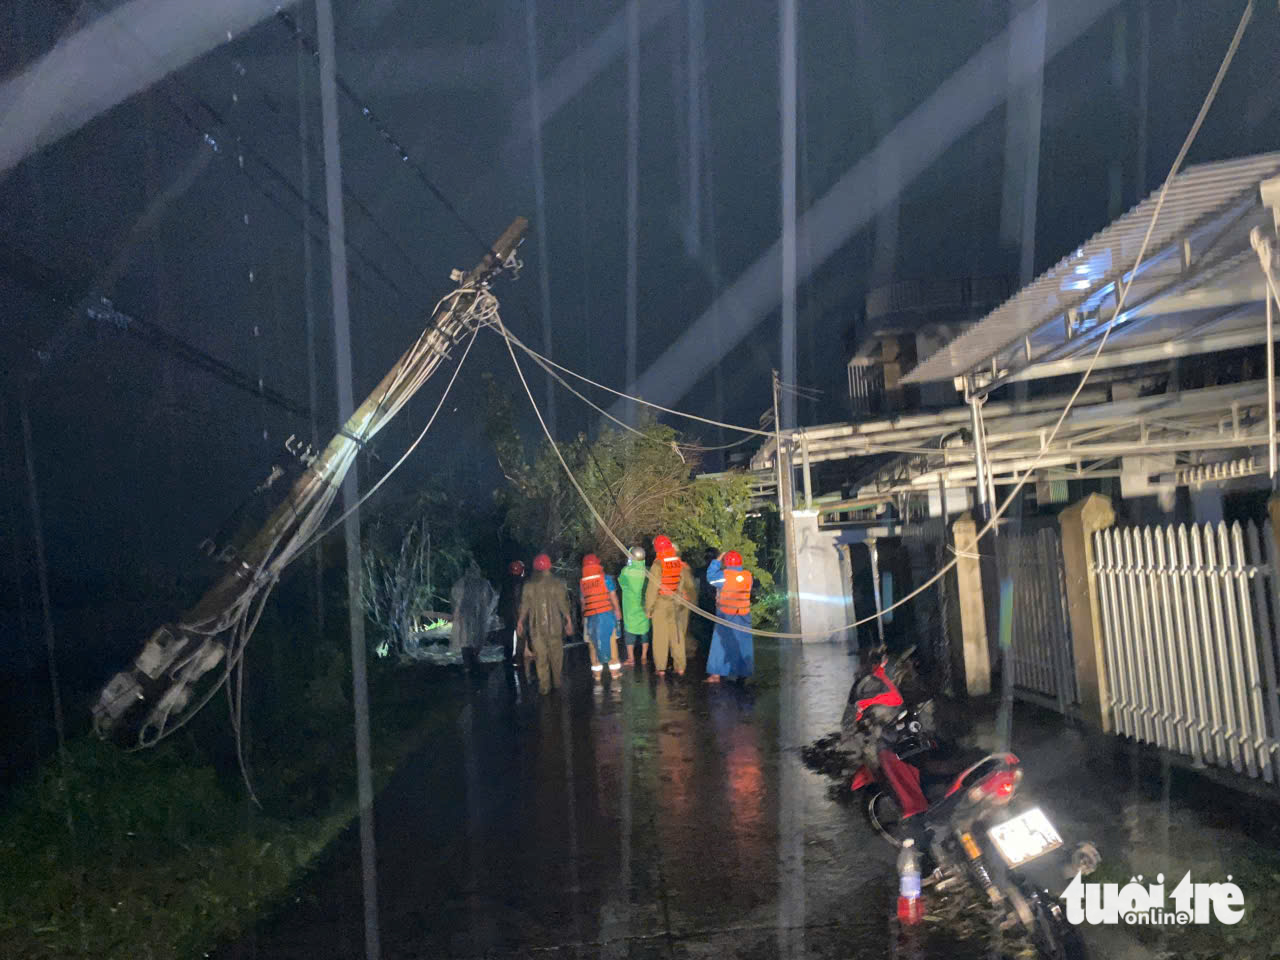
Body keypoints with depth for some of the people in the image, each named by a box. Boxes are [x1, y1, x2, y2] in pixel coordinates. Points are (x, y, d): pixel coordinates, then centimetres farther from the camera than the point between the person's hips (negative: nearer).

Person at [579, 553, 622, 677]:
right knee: (611, 642, 5)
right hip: (606, 614, -2)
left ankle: (597, 675, 10)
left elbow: (582, 602, 7)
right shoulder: (606, 578, -3)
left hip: (590, 617, 2)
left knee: (593, 645, 8)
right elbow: (613, 596, -2)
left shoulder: (581, 583, 5)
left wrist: (583, 618, 15)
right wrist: (617, 611, 8)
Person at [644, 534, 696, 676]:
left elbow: (652, 589, -13)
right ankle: (680, 667, 14)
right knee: (678, 637, 11)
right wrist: (692, 602, 14)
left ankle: (660, 667, 8)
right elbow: (691, 586, 3)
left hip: (661, 606, -3)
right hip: (679, 606, 3)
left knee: (660, 637, 6)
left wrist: (648, 608, -5)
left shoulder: (657, 566, -13)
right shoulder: (682, 565, -1)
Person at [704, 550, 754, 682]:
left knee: (721, 644, 1)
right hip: (743, 617, 4)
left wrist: (717, 561, 3)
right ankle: (742, 672, 19)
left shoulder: (725, 576, -15)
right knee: (742, 644, 12)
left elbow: (710, 577, -4)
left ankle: (716, 674, 0)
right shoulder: (747, 576, -1)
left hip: (726, 617, -4)